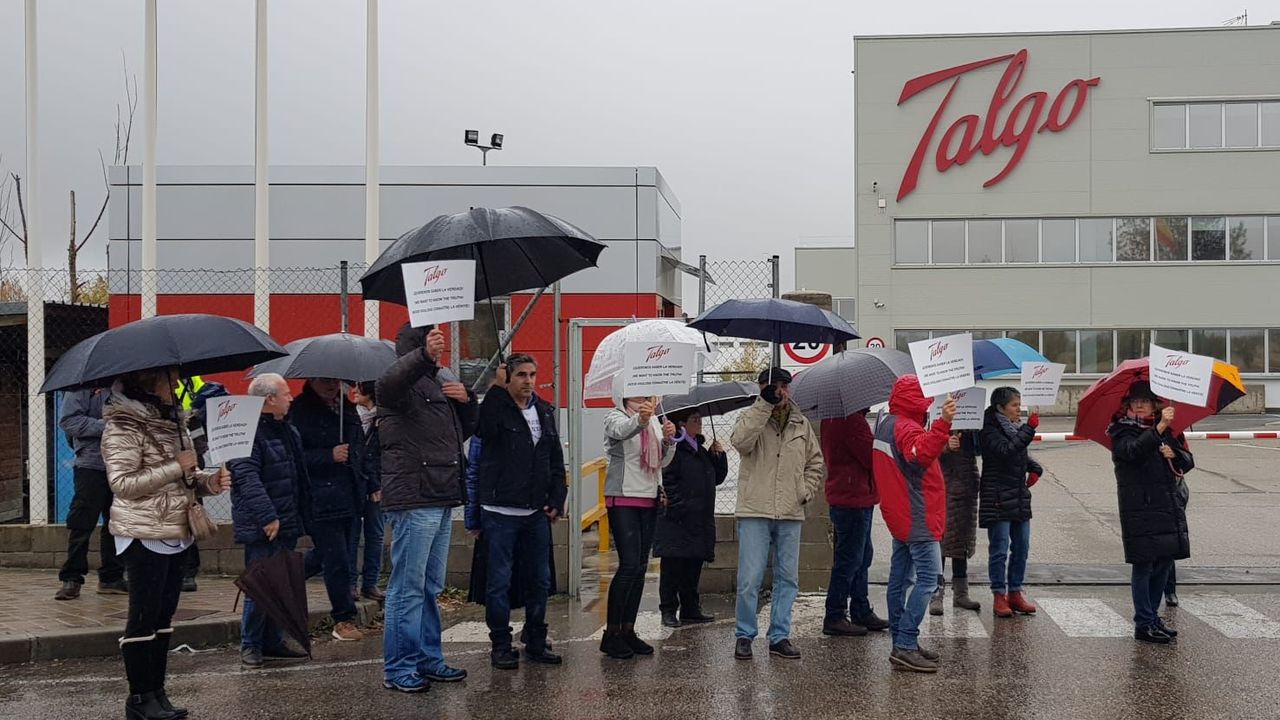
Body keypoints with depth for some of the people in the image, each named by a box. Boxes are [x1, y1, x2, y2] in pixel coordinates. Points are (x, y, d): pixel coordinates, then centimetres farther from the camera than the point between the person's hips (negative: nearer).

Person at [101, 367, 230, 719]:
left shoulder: (171, 419, 15)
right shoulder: (123, 425, -11)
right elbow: (122, 482, -19)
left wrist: (209, 480, 2)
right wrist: (175, 467, -18)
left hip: (176, 533, 8)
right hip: (144, 535, -8)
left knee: (163, 615, 11)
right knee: (144, 617, -1)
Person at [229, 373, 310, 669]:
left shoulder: (288, 430, 14)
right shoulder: (248, 432, -16)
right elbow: (247, 478, -25)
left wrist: (301, 511, 24)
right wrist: (267, 516, -29)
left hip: (286, 522, 9)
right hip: (260, 526, -9)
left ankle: (273, 641, 24)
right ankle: (250, 646, 7)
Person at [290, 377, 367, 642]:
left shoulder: (347, 408, 13)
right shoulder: (300, 411, -9)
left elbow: (359, 447, 22)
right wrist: (329, 455, -22)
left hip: (347, 496, 7)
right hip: (320, 499, -7)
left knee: (326, 554, 15)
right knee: (336, 560, -2)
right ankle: (343, 620, 9)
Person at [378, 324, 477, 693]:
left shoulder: (442, 383, 20)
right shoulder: (404, 383, -7)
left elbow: (467, 429, 26)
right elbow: (387, 383, -32)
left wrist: (467, 399, 5)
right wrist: (425, 355, -48)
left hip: (442, 500, 9)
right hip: (413, 500, -9)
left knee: (430, 588, 15)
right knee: (408, 588, -5)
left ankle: (428, 659, 24)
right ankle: (398, 668, 0)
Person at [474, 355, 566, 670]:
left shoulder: (545, 411, 11)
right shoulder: (496, 407, -7)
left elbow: (556, 460, 15)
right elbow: (481, 429, -32)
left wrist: (557, 499, 6)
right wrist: (497, 389, -31)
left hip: (537, 513, 6)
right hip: (501, 512, -6)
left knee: (540, 579, 11)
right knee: (500, 581, 0)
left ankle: (536, 643, 23)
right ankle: (501, 645, 11)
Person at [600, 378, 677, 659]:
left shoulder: (653, 419, 14)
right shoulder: (615, 417, -6)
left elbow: (663, 462, 11)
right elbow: (623, 431, -31)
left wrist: (669, 439, -10)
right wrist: (640, 420, -54)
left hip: (649, 499, 7)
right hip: (623, 499, -7)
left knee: (640, 567, 7)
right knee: (629, 565, -13)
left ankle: (628, 630, 14)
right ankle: (611, 634, -7)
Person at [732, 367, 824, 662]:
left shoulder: (802, 425, 13)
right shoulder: (751, 417, 0)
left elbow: (815, 462, 23)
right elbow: (740, 441, -23)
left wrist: (806, 491, 7)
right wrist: (765, 403, -25)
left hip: (790, 515, 4)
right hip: (755, 512, -4)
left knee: (787, 579, 8)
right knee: (750, 579, -4)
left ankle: (779, 636, 18)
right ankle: (744, 635, 11)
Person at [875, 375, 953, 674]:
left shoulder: (886, 424, 15)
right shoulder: (905, 427, -16)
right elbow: (921, 454, -39)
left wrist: (942, 444, 26)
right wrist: (943, 424, -49)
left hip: (901, 517, 11)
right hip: (918, 517, -11)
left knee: (901, 579, 12)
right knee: (927, 579, -11)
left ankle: (902, 643, 19)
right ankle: (905, 646, -14)